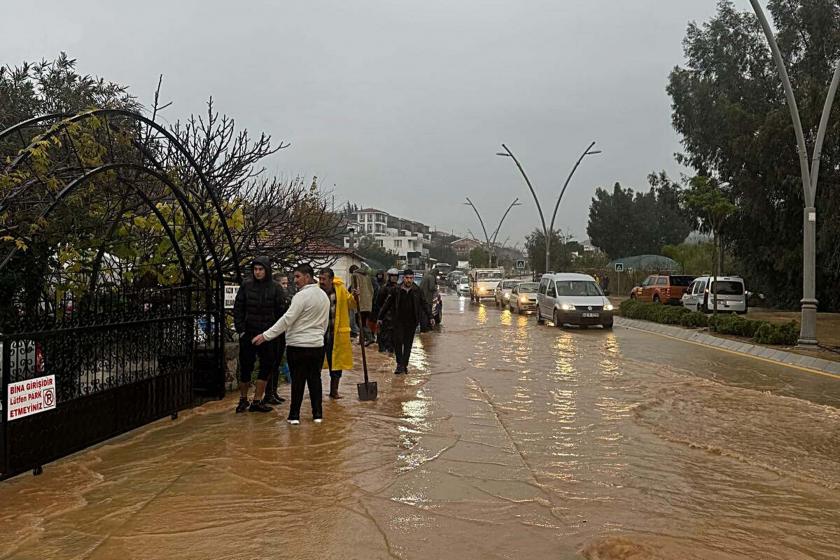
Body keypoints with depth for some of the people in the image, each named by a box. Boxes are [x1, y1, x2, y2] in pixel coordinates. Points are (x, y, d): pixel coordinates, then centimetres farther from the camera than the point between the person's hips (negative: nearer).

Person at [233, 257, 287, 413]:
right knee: (246, 367, 5)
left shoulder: (275, 288, 1)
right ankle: (243, 399, 21)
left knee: (267, 366, 0)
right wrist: (240, 329, -3)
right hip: (248, 333, 0)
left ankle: (257, 401, 10)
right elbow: (237, 309, 5)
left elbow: (281, 311, 2)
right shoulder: (246, 286, 2)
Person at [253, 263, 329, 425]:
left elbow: (287, 319, -19)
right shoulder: (324, 296, 10)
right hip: (317, 345, 6)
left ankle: (294, 415, 7)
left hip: (297, 345, -6)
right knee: (315, 379, 12)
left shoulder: (302, 296, -14)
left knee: (297, 380, 2)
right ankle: (317, 414, 15)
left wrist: (266, 335, -17)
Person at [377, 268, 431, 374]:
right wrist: (380, 317, 6)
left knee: (408, 344, 6)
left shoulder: (417, 291, 1)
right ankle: (399, 364, 0)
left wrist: (430, 317, -4)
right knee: (398, 342, -9)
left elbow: (425, 304, 5)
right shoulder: (397, 290, -1)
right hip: (399, 321, -1)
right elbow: (388, 304, 5)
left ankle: (404, 365, 15)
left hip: (412, 322, 1)